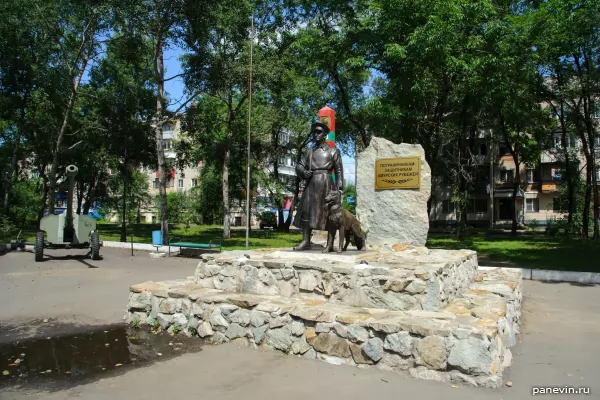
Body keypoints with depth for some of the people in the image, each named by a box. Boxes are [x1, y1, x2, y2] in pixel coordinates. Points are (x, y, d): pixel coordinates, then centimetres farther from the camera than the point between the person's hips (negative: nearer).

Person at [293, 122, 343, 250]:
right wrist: (303, 172, -9)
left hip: (326, 183, -4)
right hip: (311, 183, 4)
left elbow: (339, 170, 3)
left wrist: (340, 187, -6)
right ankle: (306, 241, -1)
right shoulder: (309, 151, 17)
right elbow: (299, 166, 13)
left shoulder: (333, 151, 7)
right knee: (306, 210, -4)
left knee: (329, 212, -3)